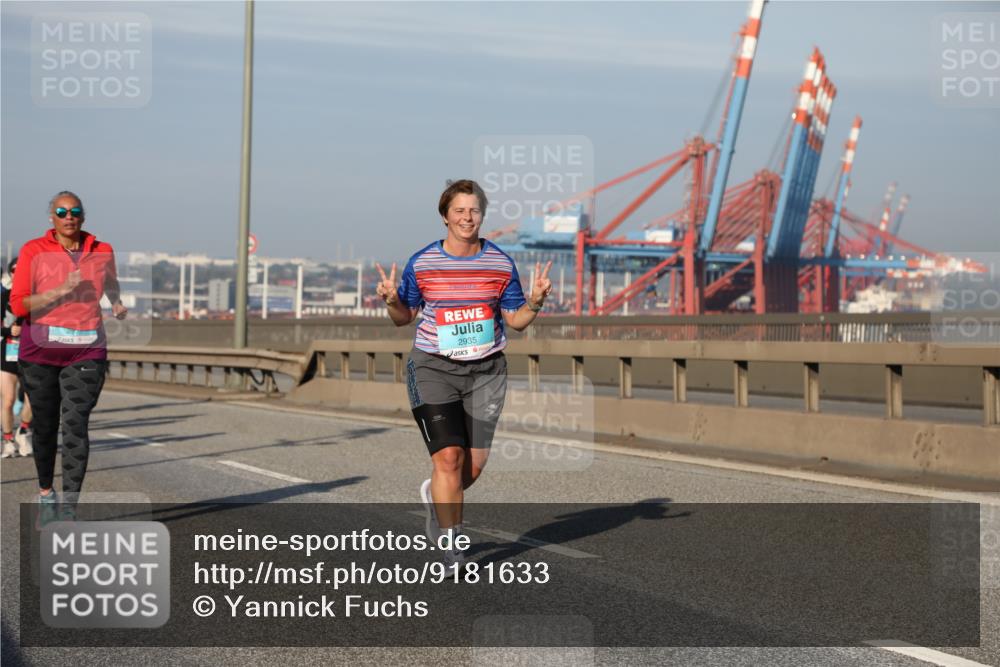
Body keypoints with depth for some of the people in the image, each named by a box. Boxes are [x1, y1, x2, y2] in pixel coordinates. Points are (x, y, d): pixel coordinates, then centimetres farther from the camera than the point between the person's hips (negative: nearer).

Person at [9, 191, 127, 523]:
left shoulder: (102, 252, 5)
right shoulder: (33, 251, -3)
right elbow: (18, 305, -10)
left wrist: (118, 304, 15)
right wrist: (61, 290, -18)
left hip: (86, 353, 0)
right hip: (40, 352, 0)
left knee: (76, 425, -13)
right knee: (45, 426, 10)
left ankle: (69, 507, -13)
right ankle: (46, 494, 33)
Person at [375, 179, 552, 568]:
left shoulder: (501, 264, 1)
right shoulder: (421, 263, -2)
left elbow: (515, 320, 7)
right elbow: (404, 317, 8)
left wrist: (535, 302, -12)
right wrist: (391, 301, -13)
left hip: (485, 371, 2)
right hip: (433, 368, -2)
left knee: (474, 464, 3)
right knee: (448, 456, -14)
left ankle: (436, 496, 38)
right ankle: (451, 545, 0)